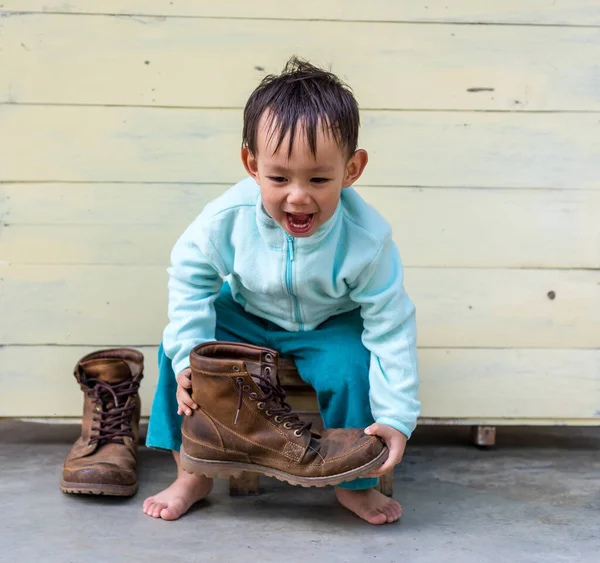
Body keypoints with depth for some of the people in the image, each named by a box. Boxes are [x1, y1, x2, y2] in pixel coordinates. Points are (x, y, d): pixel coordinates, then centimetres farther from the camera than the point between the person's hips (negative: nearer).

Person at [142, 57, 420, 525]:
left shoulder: (366, 239, -33)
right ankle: (193, 476, 1)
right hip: (247, 316, 2)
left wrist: (396, 418, -27)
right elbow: (191, 275, -12)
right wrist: (188, 356, -20)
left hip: (330, 327, -2)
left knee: (351, 368, -31)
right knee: (177, 345, -18)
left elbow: (390, 329, -26)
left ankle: (355, 485, -2)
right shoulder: (227, 218, -30)